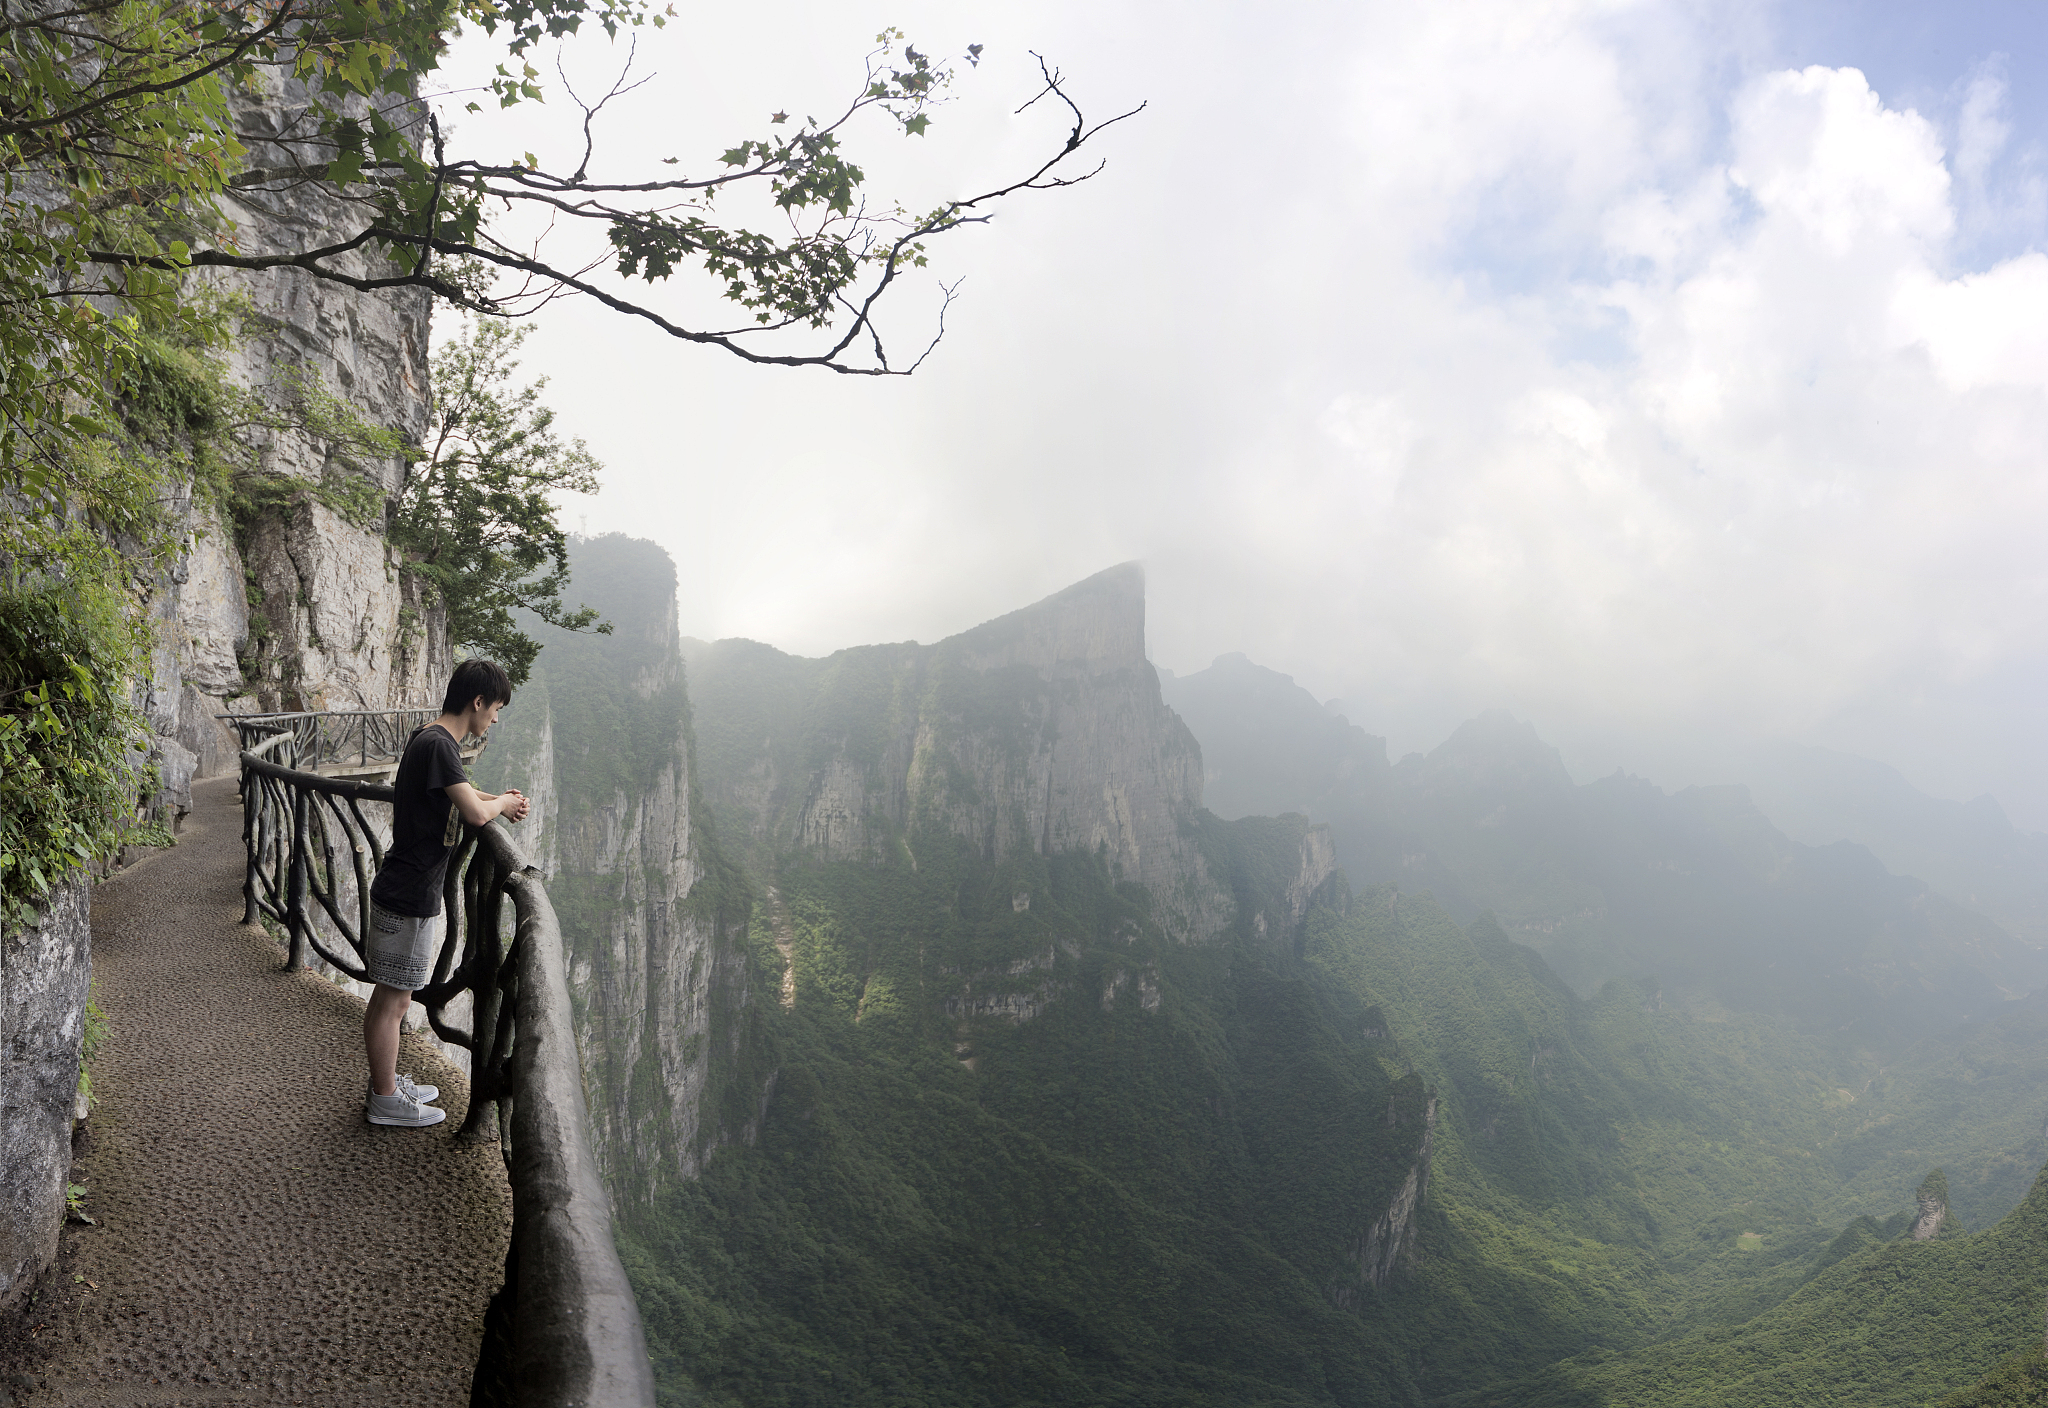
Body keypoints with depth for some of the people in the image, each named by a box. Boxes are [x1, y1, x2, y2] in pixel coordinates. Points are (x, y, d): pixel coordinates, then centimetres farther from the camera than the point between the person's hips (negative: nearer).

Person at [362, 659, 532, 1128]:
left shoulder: (426, 738, 9)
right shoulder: (438, 745, -22)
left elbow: (454, 791, 29)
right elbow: (475, 813, -30)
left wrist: (497, 799, 14)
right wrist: (502, 803, -9)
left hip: (404, 889, 10)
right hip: (410, 896, -10)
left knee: (391, 996, 20)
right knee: (393, 1000, 3)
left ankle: (387, 1082, 33)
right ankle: (385, 1100, 15)